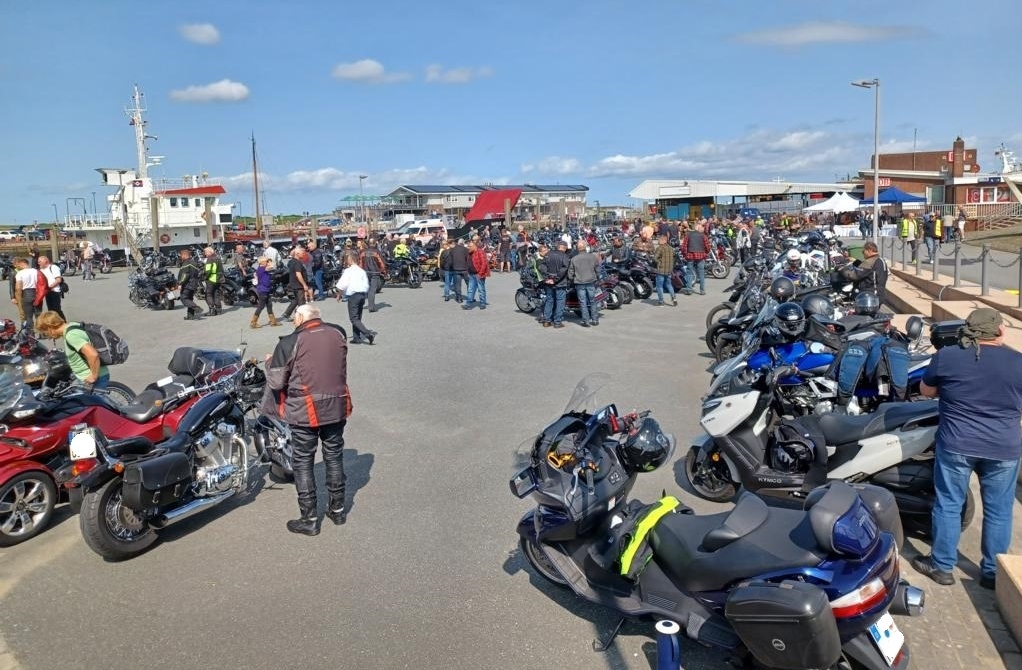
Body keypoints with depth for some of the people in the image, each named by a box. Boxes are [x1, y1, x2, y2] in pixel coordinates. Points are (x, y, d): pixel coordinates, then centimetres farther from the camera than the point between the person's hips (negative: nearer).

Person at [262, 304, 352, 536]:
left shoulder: (289, 343, -13)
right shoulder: (338, 333, -1)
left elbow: (276, 382, -6)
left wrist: (270, 363, 12)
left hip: (305, 412, -4)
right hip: (337, 406, 4)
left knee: (303, 463, 9)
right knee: (334, 456, 19)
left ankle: (309, 520, 15)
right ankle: (338, 509, 31)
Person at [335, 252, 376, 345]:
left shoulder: (348, 271, -8)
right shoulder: (362, 271, 10)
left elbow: (342, 285, -12)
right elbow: (366, 286, 10)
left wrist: (339, 295, 3)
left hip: (353, 296, -7)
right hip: (362, 295, 7)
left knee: (354, 318, -5)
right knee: (358, 317, 16)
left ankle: (368, 333, -20)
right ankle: (357, 337, 17)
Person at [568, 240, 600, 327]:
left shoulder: (573, 259, -7)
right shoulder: (593, 256, -2)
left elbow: (570, 273, -2)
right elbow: (598, 269, 6)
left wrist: (572, 280, 15)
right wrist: (597, 278, 21)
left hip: (579, 283, -2)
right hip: (591, 282, 2)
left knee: (583, 303, 4)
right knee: (592, 301, 13)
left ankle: (586, 321, 5)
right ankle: (595, 320, 16)